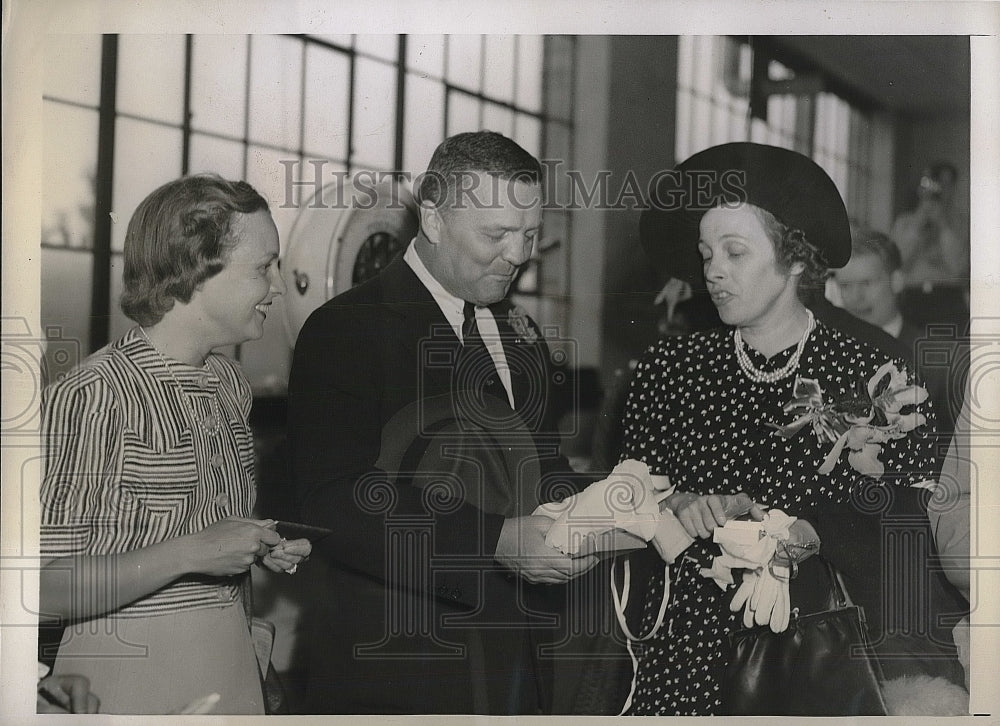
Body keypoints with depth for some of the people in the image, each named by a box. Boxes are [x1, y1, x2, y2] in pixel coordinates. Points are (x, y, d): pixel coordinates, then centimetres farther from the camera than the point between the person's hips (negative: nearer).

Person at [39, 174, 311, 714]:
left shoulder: (228, 382, 7)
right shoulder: (91, 396, -17)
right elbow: (45, 588, -19)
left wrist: (265, 549, 2)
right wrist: (189, 554, -24)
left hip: (231, 666, 7)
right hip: (127, 671, -7)